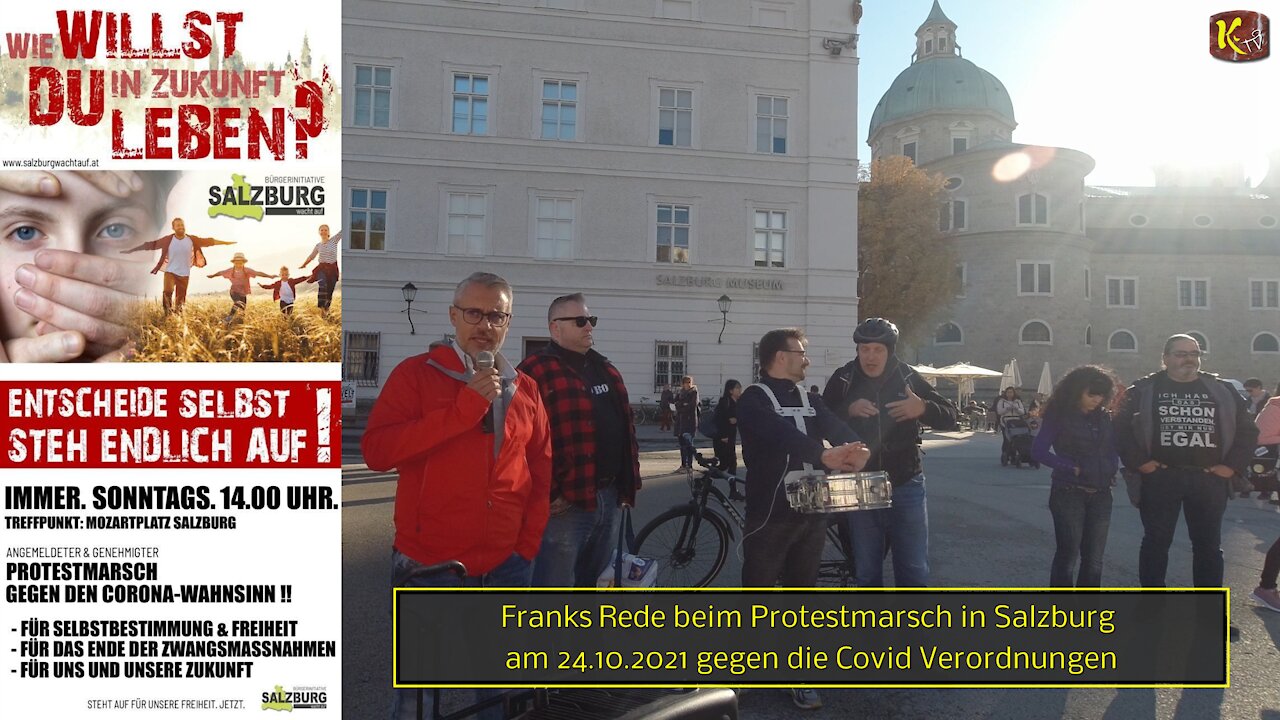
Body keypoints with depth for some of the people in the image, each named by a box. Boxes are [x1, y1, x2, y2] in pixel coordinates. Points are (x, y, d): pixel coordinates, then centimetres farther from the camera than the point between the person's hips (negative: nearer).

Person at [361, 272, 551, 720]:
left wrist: (529, 542, 4)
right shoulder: (416, 374, -3)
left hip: (506, 566, 4)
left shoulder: (524, 389, 8)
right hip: (429, 566, -3)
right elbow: (376, 450, -17)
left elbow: (541, 471, 13)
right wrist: (463, 409, -22)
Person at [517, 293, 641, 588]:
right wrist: (548, 495, -18)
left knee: (597, 581, 20)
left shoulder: (606, 370, 16)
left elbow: (626, 428, 20)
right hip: (565, 503, -8)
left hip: (609, 498, 8)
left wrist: (630, 481, 14)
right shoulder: (536, 372, -10)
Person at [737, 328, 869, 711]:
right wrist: (824, 455, -41)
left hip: (811, 512, 6)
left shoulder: (810, 401, 12)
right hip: (769, 514, -6)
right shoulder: (753, 400, -8)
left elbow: (837, 428, -5)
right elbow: (781, 435, -27)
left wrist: (853, 450, -28)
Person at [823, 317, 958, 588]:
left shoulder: (908, 377, -3)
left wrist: (922, 408, -20)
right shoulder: (843, 379, -3)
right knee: (866, 572, 12)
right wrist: (848, 410, -23)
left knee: (914, 570, 7)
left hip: (906, 486, 0)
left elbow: (951, 416, 0)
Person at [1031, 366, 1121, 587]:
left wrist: (1112, 468, -3)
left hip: (1101, 495, 5)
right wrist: (1071, 468, -15)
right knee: (1068, 555, 0)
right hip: (1069, 494, -5)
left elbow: (1114, 448, 16)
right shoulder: (1059, 416, -7)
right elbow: (1039, 450, -11)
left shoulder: (1105, 417, 7)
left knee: (1094, 559, 10)